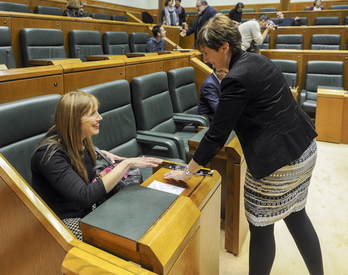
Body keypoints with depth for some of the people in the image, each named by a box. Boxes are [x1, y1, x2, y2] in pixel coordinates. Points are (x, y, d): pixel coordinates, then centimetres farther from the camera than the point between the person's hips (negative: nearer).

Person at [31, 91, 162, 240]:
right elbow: (85, 196, -36)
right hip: (67, 220, -7)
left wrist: (103, 153, 4)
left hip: (89, 208, 8)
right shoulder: (50, 155, -27)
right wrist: (126, 164, -34)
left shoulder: (77, 139, -3)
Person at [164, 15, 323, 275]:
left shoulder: (236, 79, -19)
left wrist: (188, 171, -9)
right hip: (304, 146, 10)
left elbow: (217, 134, -18)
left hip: (278, 158, -10)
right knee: (295, 214, 23)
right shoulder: (257, 60, 8)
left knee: (261, 227, 8)